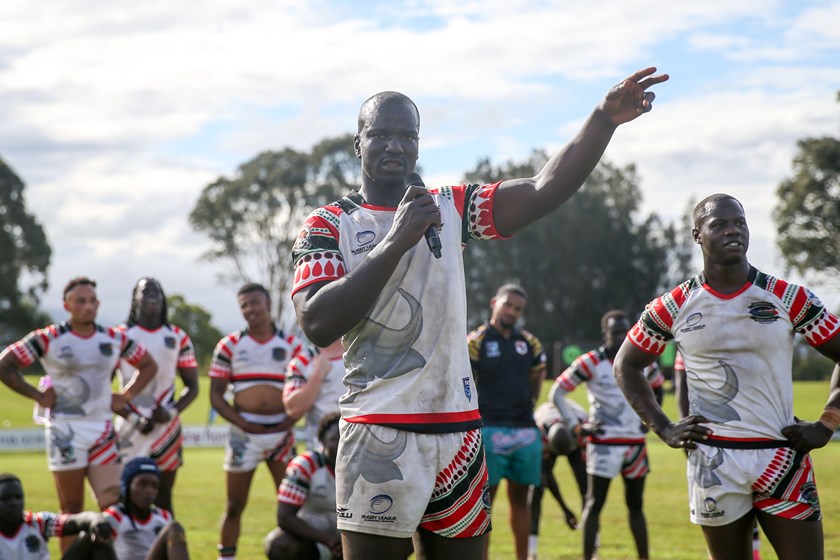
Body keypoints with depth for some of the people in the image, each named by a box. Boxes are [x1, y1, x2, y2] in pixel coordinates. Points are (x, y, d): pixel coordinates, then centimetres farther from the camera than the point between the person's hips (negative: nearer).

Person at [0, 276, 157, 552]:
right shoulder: (48, 338, -6)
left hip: (103, 431, 4)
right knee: (72, 512, 2)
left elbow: (148, 365, 21)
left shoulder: (115, 339, 6)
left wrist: (126, 396, 9)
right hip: (66, 432, -3)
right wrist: (38, 395, -8)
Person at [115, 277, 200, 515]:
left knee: (163, 499, 6)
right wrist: (132, 417, -11)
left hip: (167, 426, 3)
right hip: (131, 430, -3)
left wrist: (172, 411, -7)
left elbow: (192, 386, 12)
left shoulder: (178, 337, 9)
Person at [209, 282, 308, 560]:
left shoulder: (291, 345, 5)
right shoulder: (229, 345, 3)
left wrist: (285, 427, -9)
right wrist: (244, 425, -12)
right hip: (244, 432, -1)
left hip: (281, 432, 1)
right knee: (235, 505, 3)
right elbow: (216, 396, 0)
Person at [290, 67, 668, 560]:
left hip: (459, 430, 4)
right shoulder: (329, 226, 3)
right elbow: (319, 325, -13)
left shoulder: (450, 209, 13)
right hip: (381, 434, -4)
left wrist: (605, 120, -13)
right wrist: (396, 241, -15)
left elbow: (545, 190, 0)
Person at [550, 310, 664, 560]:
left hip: (636, 443, 5)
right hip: (604, 443, -5)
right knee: (595, 504, -2)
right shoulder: (591, 363, -11)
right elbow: (557, 392, -8)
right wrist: (576, 426, -11)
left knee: (636, 504, 12)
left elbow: (657, 388, 25)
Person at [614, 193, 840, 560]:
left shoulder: (789, 299, 0)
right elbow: (626, 365, 12)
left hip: (782, 457, 0)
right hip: (714, 460, 0)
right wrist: (663, 429, 3)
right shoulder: (673, 308, 0)